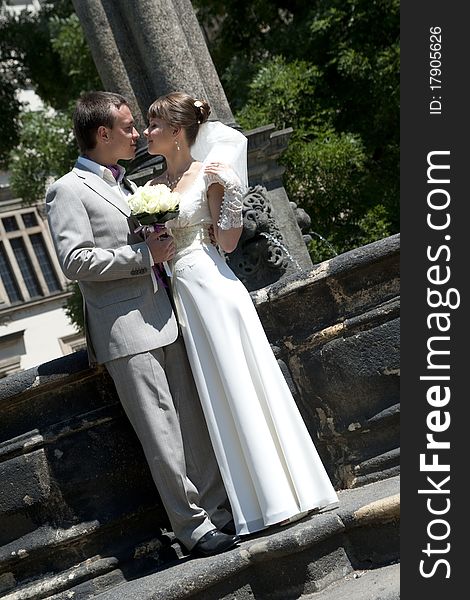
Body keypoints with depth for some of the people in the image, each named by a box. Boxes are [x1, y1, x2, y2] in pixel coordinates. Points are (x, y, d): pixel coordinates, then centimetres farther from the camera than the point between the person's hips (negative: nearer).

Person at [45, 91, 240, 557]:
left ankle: (216, 506, 20)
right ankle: (193, 526, 7)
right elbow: (74, 260, -14)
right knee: (162, 433, -3)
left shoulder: (125, 184, 21)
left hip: (163, 320, 8)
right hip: (125, 331, -7)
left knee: (194, 421, 10)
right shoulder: (68, 190, -4)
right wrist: (144, 255, -13)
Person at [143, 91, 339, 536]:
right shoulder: (154, 187, 15)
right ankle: (267, 500, 17)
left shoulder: (209, 172, -3)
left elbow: (227, 243, -6)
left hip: (212, 285, -6)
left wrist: (231, 188, -13)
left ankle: (284, 494, 9)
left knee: (241, 382, -4)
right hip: (181, 294, 6)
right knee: (220, 393, 7)